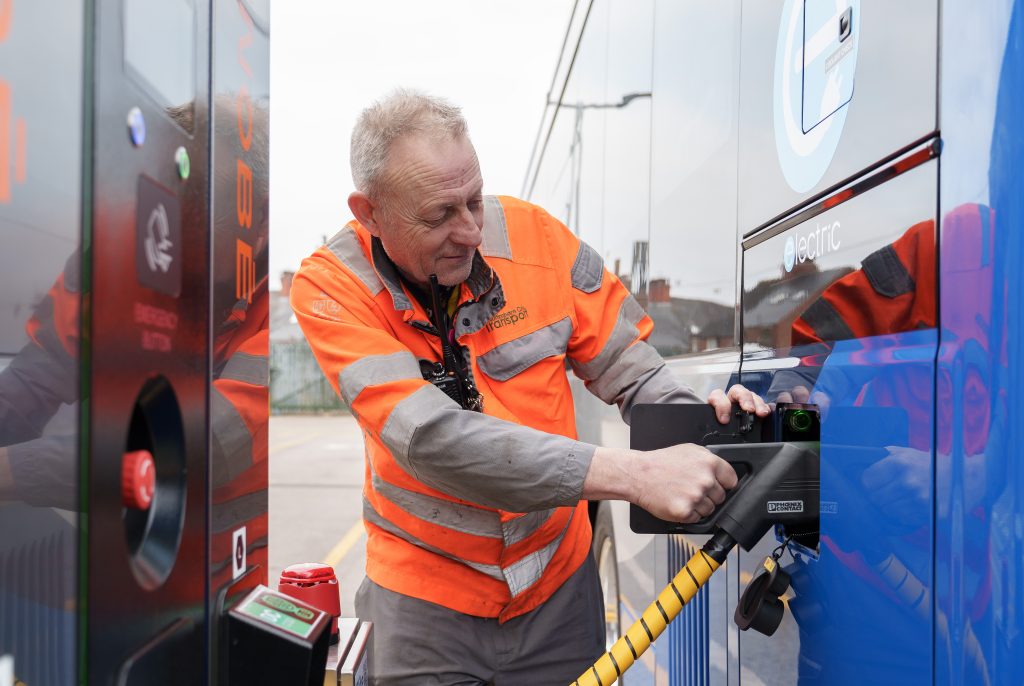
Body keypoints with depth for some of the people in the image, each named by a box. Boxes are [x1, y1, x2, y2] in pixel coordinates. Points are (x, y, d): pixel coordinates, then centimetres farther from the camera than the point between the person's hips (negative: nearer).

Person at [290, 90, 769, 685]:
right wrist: (631, 474, -37)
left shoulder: (531, 234, -11)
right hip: (426, 587, -2)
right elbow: (429, 438, -31)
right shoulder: (331, 285, -18)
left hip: (558, 575, 3)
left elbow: (624, 359, -2)